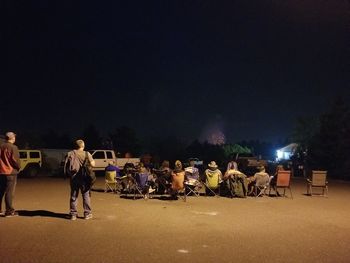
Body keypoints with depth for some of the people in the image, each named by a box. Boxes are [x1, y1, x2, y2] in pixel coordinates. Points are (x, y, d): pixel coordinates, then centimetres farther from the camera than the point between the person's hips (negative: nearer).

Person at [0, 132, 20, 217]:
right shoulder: (13, 147, -11)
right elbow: (15, 160, -14)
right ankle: (9, 211, -2)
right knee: (10, 192, -4)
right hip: (11, 172, -6)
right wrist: (18, 167, 2)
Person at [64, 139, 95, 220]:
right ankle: (87, 213, 11)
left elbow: (66, 165, -2)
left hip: (73, 177, 3)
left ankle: (73, 214, 15)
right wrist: (91, 160, 7)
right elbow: (92, 164, -12)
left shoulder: (70, 154, 0)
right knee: (86, 195, 8)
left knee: (73, 196, 11)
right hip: (84, 177, -2)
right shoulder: (86, 154, -8)